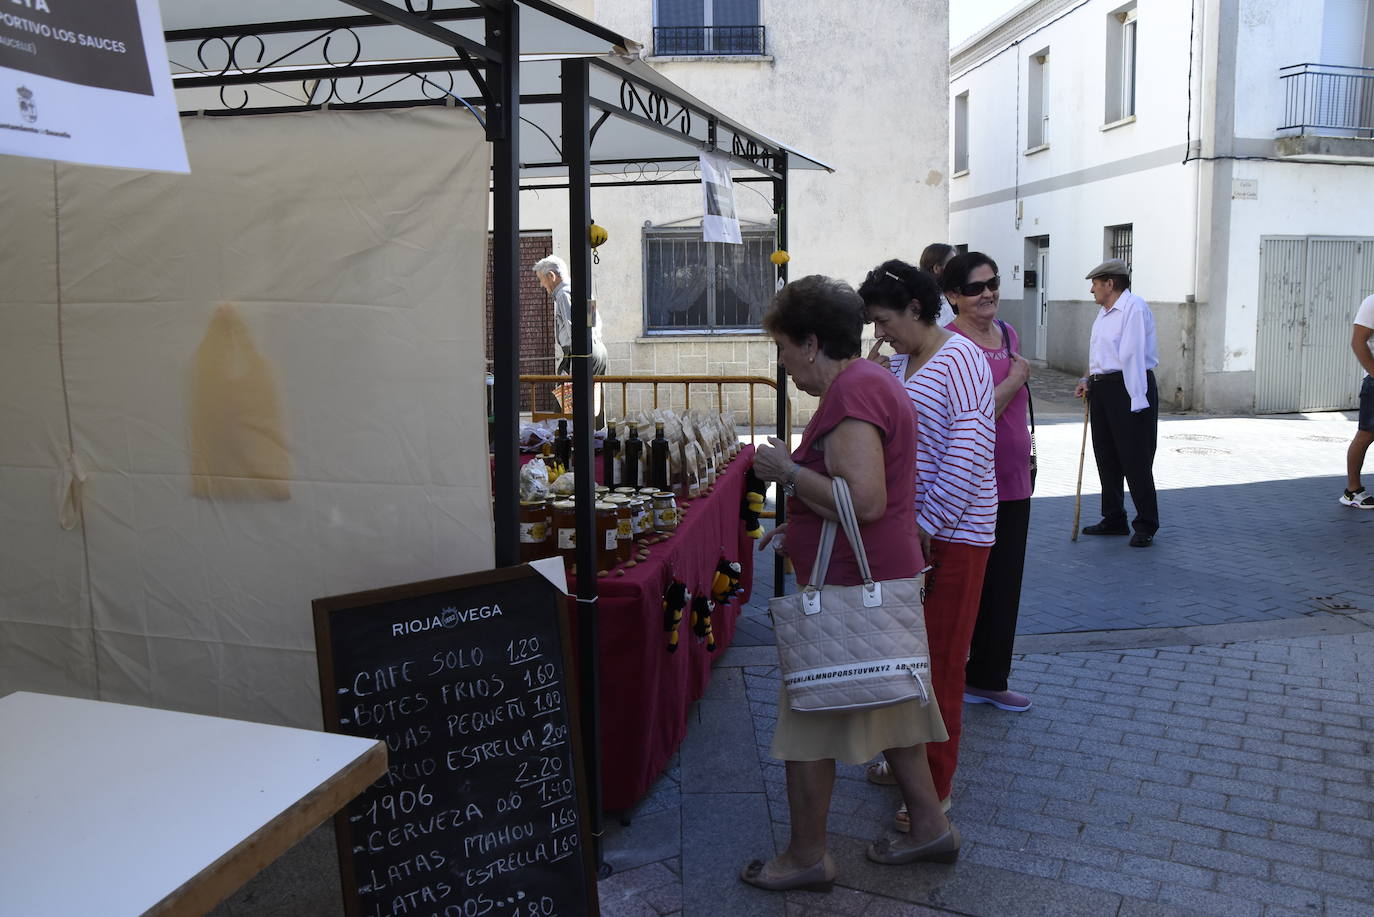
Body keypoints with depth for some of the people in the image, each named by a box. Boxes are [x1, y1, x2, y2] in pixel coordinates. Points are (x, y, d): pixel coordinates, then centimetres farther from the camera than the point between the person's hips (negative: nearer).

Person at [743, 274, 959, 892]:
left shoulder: (850, 395, -20)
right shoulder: (872, 380, 14)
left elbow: (865, 500, -30)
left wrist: (787, 472, -19)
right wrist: (800, 528, 18)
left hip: (849, 591, -11)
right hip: (886, 575, 11)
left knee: (807, 723, 1)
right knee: (888, 704, 20)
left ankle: (807, 857, 15)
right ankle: (929, 825, 32)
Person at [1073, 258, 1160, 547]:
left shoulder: (1134, 308, -14)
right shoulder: (1104, 313, 17)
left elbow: (1133, 355, -19)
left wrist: (1137, 400, -21)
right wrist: (1090, 380, 6)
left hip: (1128, 389, -10)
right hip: (1101, 390, 10)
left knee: (1135, 460, -3)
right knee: (1106, 458, 14)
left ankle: (1146, 526, 7)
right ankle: (1113, 519, 26)